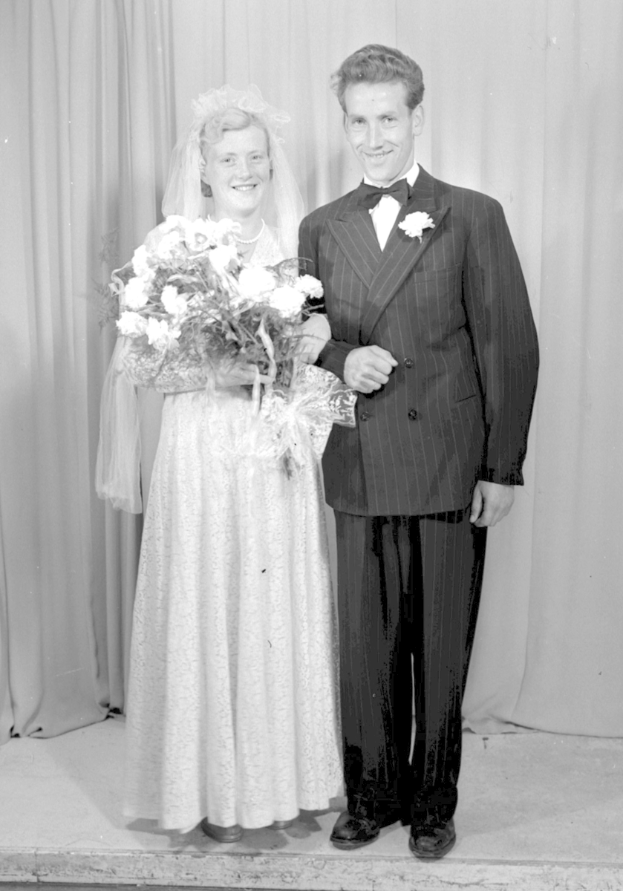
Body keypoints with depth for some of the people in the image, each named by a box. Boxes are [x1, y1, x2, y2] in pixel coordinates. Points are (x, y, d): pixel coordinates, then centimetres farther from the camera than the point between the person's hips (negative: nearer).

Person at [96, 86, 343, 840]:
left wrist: (306, 347, -11)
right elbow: (136, 362, -4)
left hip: (280, 460, 3)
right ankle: (216, 786, 19)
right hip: (202, 458, -2)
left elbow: (322, 331, 11)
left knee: (282, 609, 8)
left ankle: (289, 774, 25)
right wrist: (216, 369, -18)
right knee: (208, 611, 3)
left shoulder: (298, 240, 8)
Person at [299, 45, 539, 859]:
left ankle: (433, 803, 27)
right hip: (359, 473, 3)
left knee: (441, 647, 8)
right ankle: (372, 796, 29)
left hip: (450, 471, -2)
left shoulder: (472, 217, 0)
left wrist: (503, 469, -7)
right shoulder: (320, 229, 11)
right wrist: (341, 359, -10)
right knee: (366, 645, 10)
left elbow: (511, 345, -3)